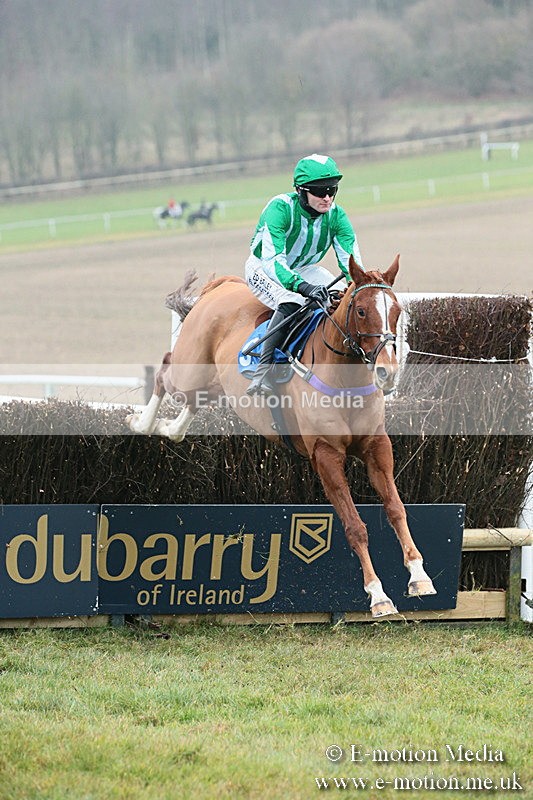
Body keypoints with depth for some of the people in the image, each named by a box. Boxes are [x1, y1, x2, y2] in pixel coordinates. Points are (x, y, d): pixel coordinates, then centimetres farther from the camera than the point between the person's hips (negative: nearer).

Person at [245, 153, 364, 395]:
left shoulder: (336, 215, -16)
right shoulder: (280, 208, -31)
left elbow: (351, 260, -17)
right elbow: (272, 260, -40)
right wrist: (301, 285, -57)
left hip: (305, 270, 6)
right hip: (264, 269, -6)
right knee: (292, 303, -36)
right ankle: (263, 371, -34)